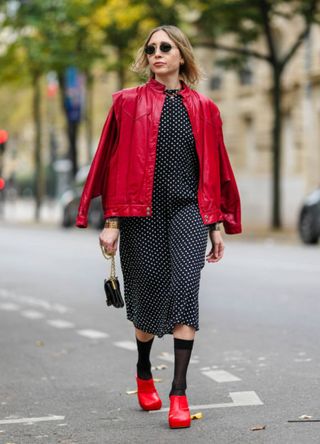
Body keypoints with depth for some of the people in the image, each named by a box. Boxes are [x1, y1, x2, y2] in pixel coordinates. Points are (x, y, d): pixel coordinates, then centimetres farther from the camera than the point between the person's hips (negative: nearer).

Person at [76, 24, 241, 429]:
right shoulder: (129, 102, 3)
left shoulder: (202, 108, 8)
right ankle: (144, 373, 34)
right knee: (147, 295, 7)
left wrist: (216, 225, 9)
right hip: (142, 213, 0)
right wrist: (112, 221, -4)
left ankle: (179, 393, -11)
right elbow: (115, 164, 1)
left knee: (184, 289, -15)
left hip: (188, 211, 0)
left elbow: (214, 169, 11)